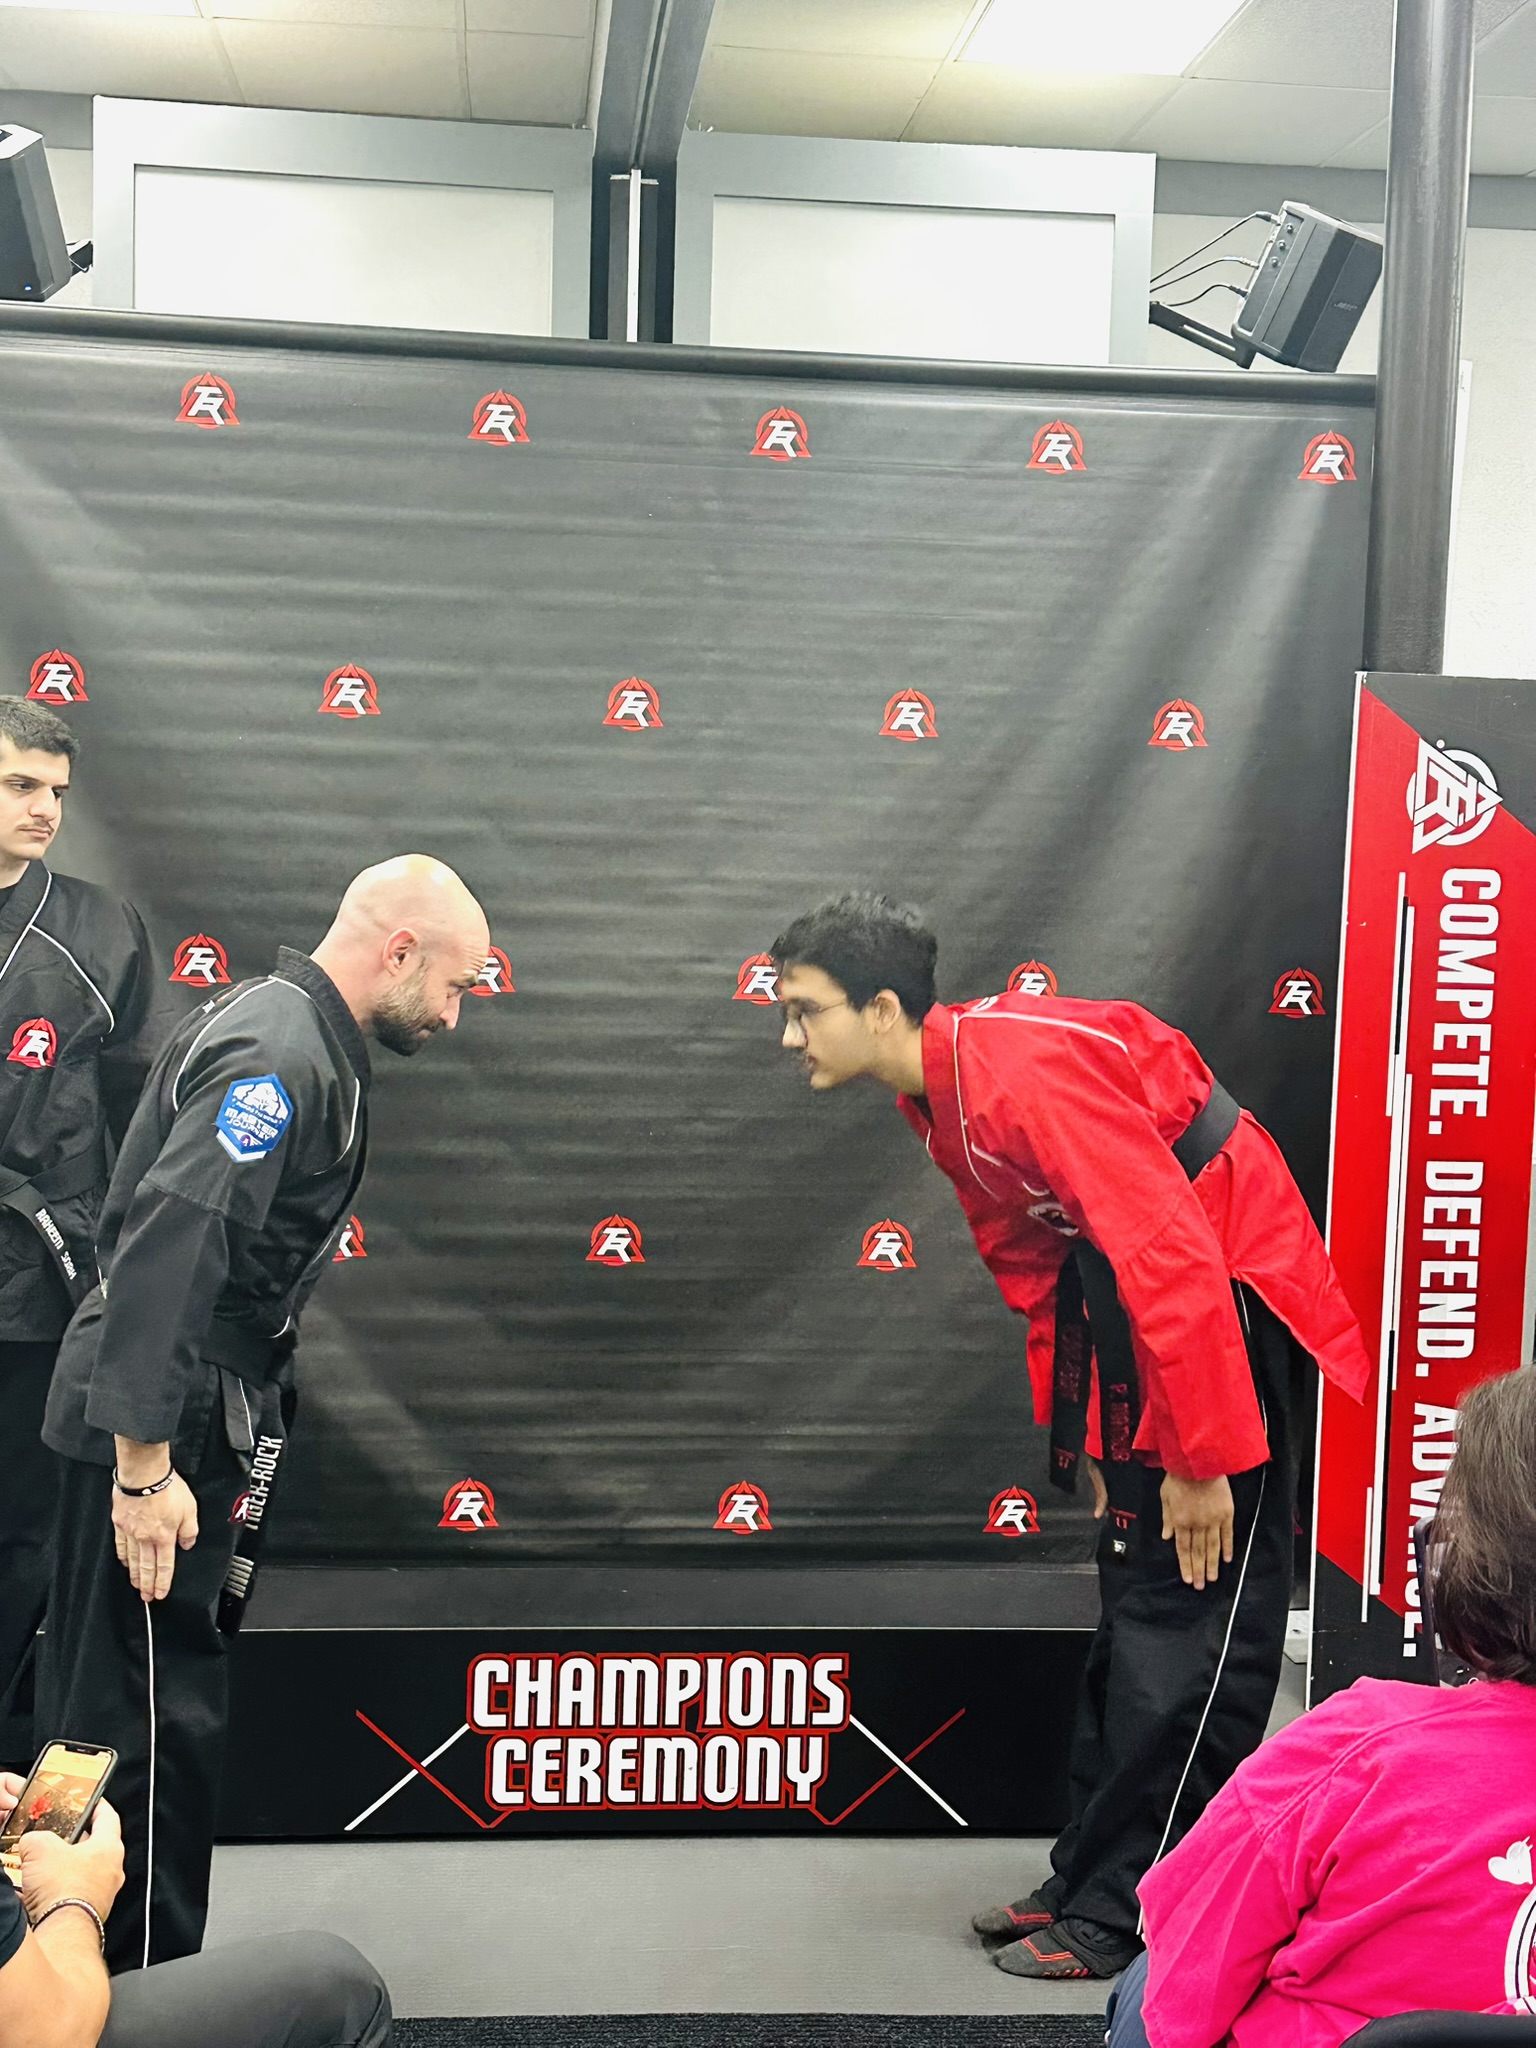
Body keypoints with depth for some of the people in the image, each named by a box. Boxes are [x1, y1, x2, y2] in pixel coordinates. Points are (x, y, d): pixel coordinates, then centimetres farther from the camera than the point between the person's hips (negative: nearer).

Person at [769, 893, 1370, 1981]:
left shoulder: (1025, 1069, -27)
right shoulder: (944, 1098, 4)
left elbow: (1172, 1259, -30)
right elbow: (1035, 1274, 12)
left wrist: (1203, 1461, -25)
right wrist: (1080, 1440, 12)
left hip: (1230, 1289, -10)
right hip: (1138, 1287, 10)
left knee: (1189, 1614, -4)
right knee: (1134, 1594, 15)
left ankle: (1125, 1911, 4)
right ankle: (1090, 1878, 25)